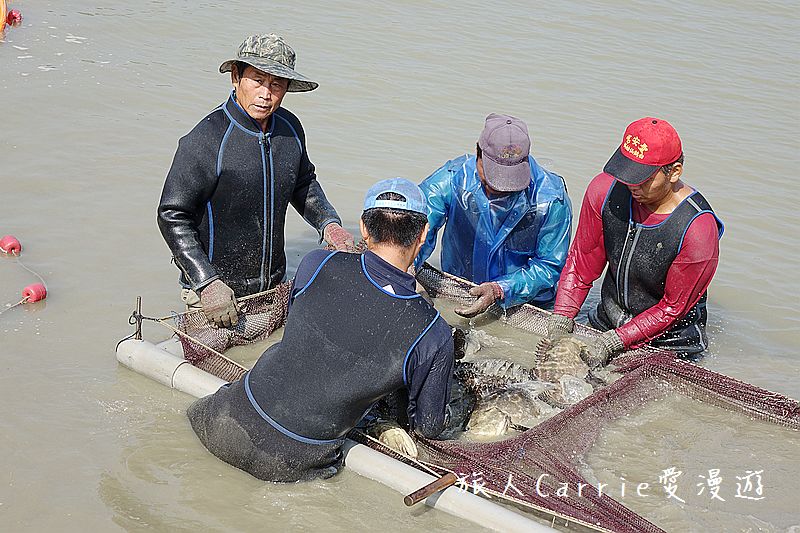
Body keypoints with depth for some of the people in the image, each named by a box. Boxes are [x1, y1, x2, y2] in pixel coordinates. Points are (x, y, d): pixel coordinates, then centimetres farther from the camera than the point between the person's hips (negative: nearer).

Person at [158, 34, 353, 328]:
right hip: (214, 292, -6)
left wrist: (329, 223, 2)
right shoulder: (207, 139, -20)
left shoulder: (290, 129, 0)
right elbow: (172, 216, -17)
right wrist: (207, 282, -22)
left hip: (274, 289, 6)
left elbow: (303, 184, 19)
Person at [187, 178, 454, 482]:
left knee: (194, 410, 34)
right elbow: (429, 428, -3)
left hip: (233, 424, 2)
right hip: (292, 467, -1)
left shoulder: (317, 264, -16)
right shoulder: (433, 334, -19)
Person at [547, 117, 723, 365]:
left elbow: (673, 308, -17)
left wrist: (618, 340, -23)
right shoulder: (605, 190, -13)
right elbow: (581, 263, -2)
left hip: (668, 341, -4)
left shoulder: (698, 229, -26)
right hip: (605, 323, 4)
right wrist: (562, 315, -13)